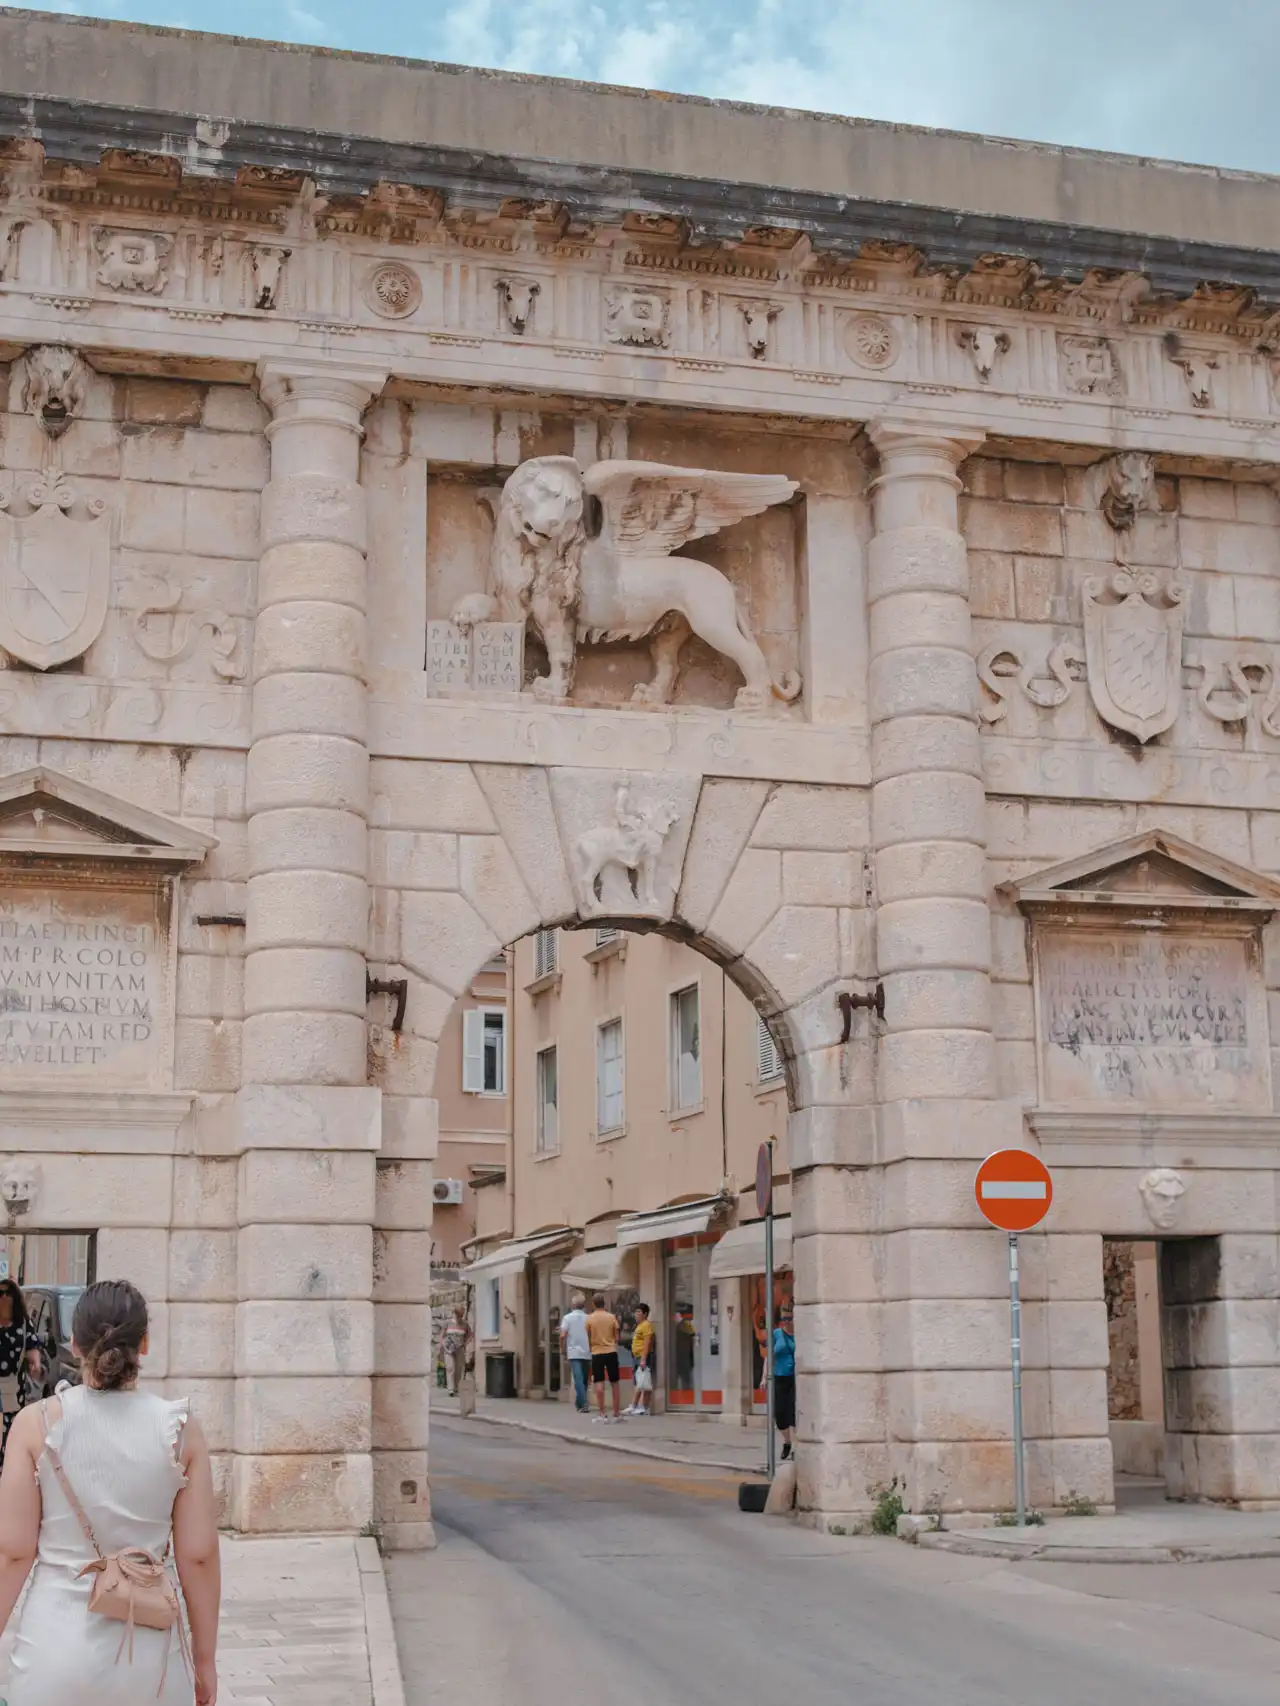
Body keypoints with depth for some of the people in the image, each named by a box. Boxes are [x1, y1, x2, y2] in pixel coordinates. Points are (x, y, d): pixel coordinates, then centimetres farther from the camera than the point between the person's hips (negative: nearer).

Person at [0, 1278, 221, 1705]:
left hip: (55, 1641, 0)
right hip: (147, 1649, 1)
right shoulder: (180, 1429, -5)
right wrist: (205, 1658, 9)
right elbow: (198, 1556, -3)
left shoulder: (37, 1424, -6)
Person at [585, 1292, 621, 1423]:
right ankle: (617, 1413, 14)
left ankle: (602, 1414, -5)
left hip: (597, 1353, -2)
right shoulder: (611, 1317, 1)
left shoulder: (589, 1318, -3)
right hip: (611, 1352, 2)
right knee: (614, 1383, 10)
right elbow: (616, 1337, 6)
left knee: (599, 1383, -1)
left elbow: (588, 1338, 5)